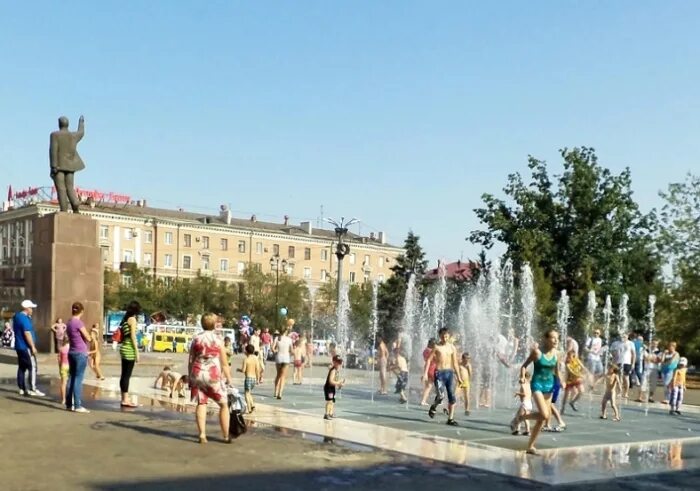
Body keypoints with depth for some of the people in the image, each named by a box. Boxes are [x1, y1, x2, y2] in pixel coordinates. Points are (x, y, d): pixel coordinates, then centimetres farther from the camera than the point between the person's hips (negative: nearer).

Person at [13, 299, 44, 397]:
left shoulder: (17, 316, 12)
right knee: (33, 367, -7)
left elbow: (15, 330, 24)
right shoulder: (25, 318, -18)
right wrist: (33, 347, -20)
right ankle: (33, 389, -9)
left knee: (21, 367, 11)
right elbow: (27, 334, -22)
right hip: (26, 347, -10)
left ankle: (22, 389, 14)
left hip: (19, 346, 10)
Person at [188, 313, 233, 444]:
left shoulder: (196, 339, 6)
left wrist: (190, 378, 16)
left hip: (197, 374, 3)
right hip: (213, 375, -3)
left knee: (201, 404, 8)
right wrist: (229, 379, 5)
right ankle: (226, 436, 10)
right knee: (224, 404, 9)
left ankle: (202, 435, 0)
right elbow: (224, 364, -1)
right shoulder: (218, 340, -2)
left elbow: (190, 361, 8)